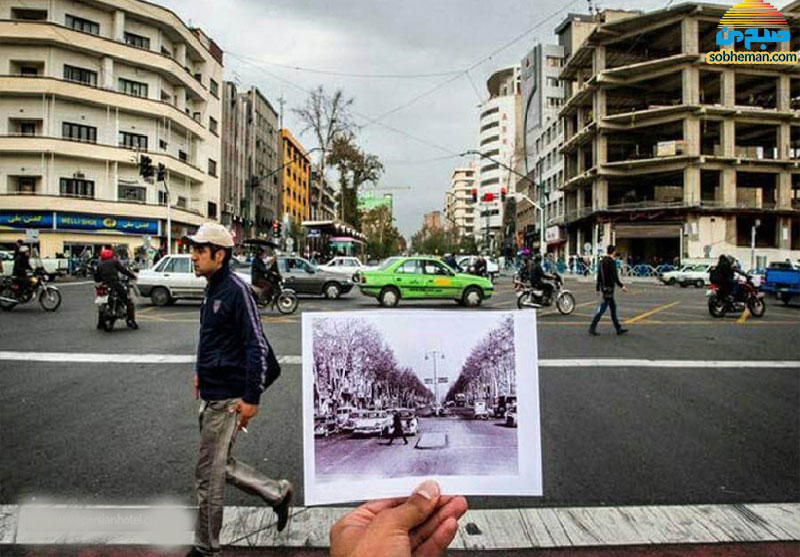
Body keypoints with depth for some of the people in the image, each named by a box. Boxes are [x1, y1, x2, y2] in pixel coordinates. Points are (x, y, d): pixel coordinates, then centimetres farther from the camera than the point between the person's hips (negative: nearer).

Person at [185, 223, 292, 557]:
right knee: (221, 465, 19)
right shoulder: (213, 290, 11)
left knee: (208, 476, 3)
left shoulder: (236, 290, -18)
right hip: (211, 395, 9)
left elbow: (257, 347, -21)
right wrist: (203, 372, 23)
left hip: (226, 398, -9)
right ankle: (278, 493, 34)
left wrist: (251, 398, -22)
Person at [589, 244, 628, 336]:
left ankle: (618, 329, 19)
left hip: (603, 287, 9)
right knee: (602, 308, -7)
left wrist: (598, 288, 19)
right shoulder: (611, 262, -14)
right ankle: (592, 328, -8)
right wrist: (621, 286, -14)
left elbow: (599, 276, 14)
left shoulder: (602, 261, 11)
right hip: (609, 287, -9)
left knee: (613, 307, 13)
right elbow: (614, 276, -19)